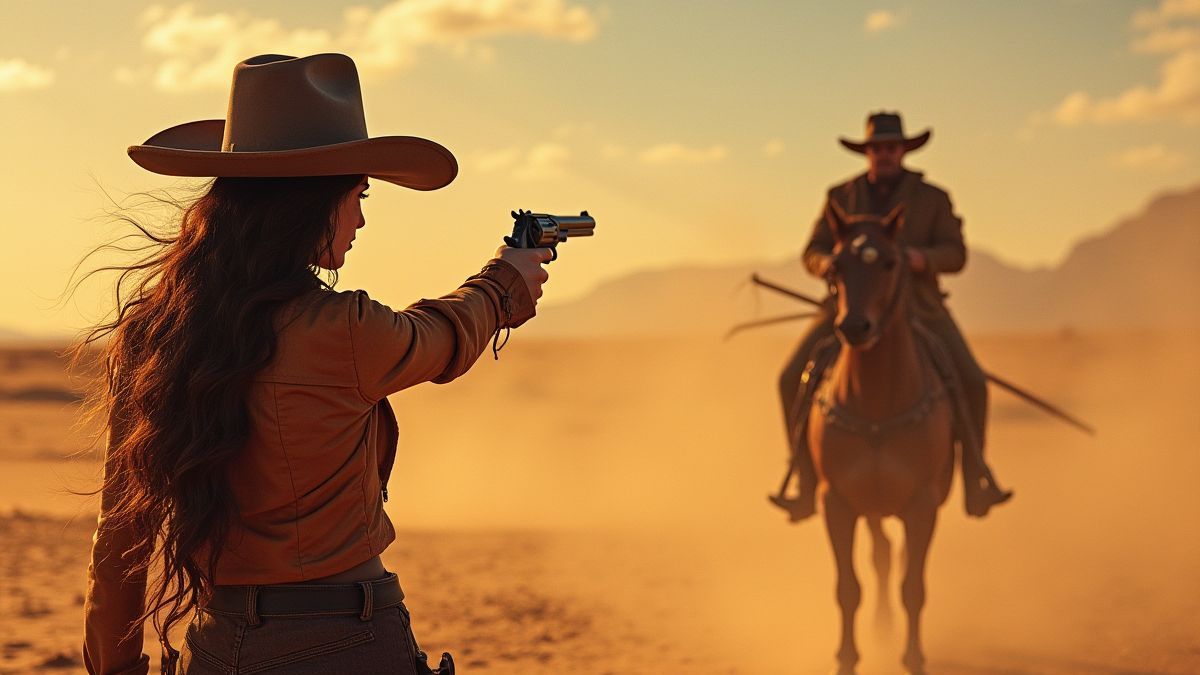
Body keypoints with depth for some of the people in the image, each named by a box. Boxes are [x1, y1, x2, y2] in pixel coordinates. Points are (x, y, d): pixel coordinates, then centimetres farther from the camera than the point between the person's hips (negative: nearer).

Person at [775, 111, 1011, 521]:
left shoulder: (932, 199, 3)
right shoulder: (841, 197, 7)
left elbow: (955, 255, -3)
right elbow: (813, 253, 6)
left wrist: (923, 258, -25)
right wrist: (825, 264, -19)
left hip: (916, 305, -1)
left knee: (971, 382, -20)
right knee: (793, 379, -18)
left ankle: (975, 485, -6)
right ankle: (808, 486, -9)